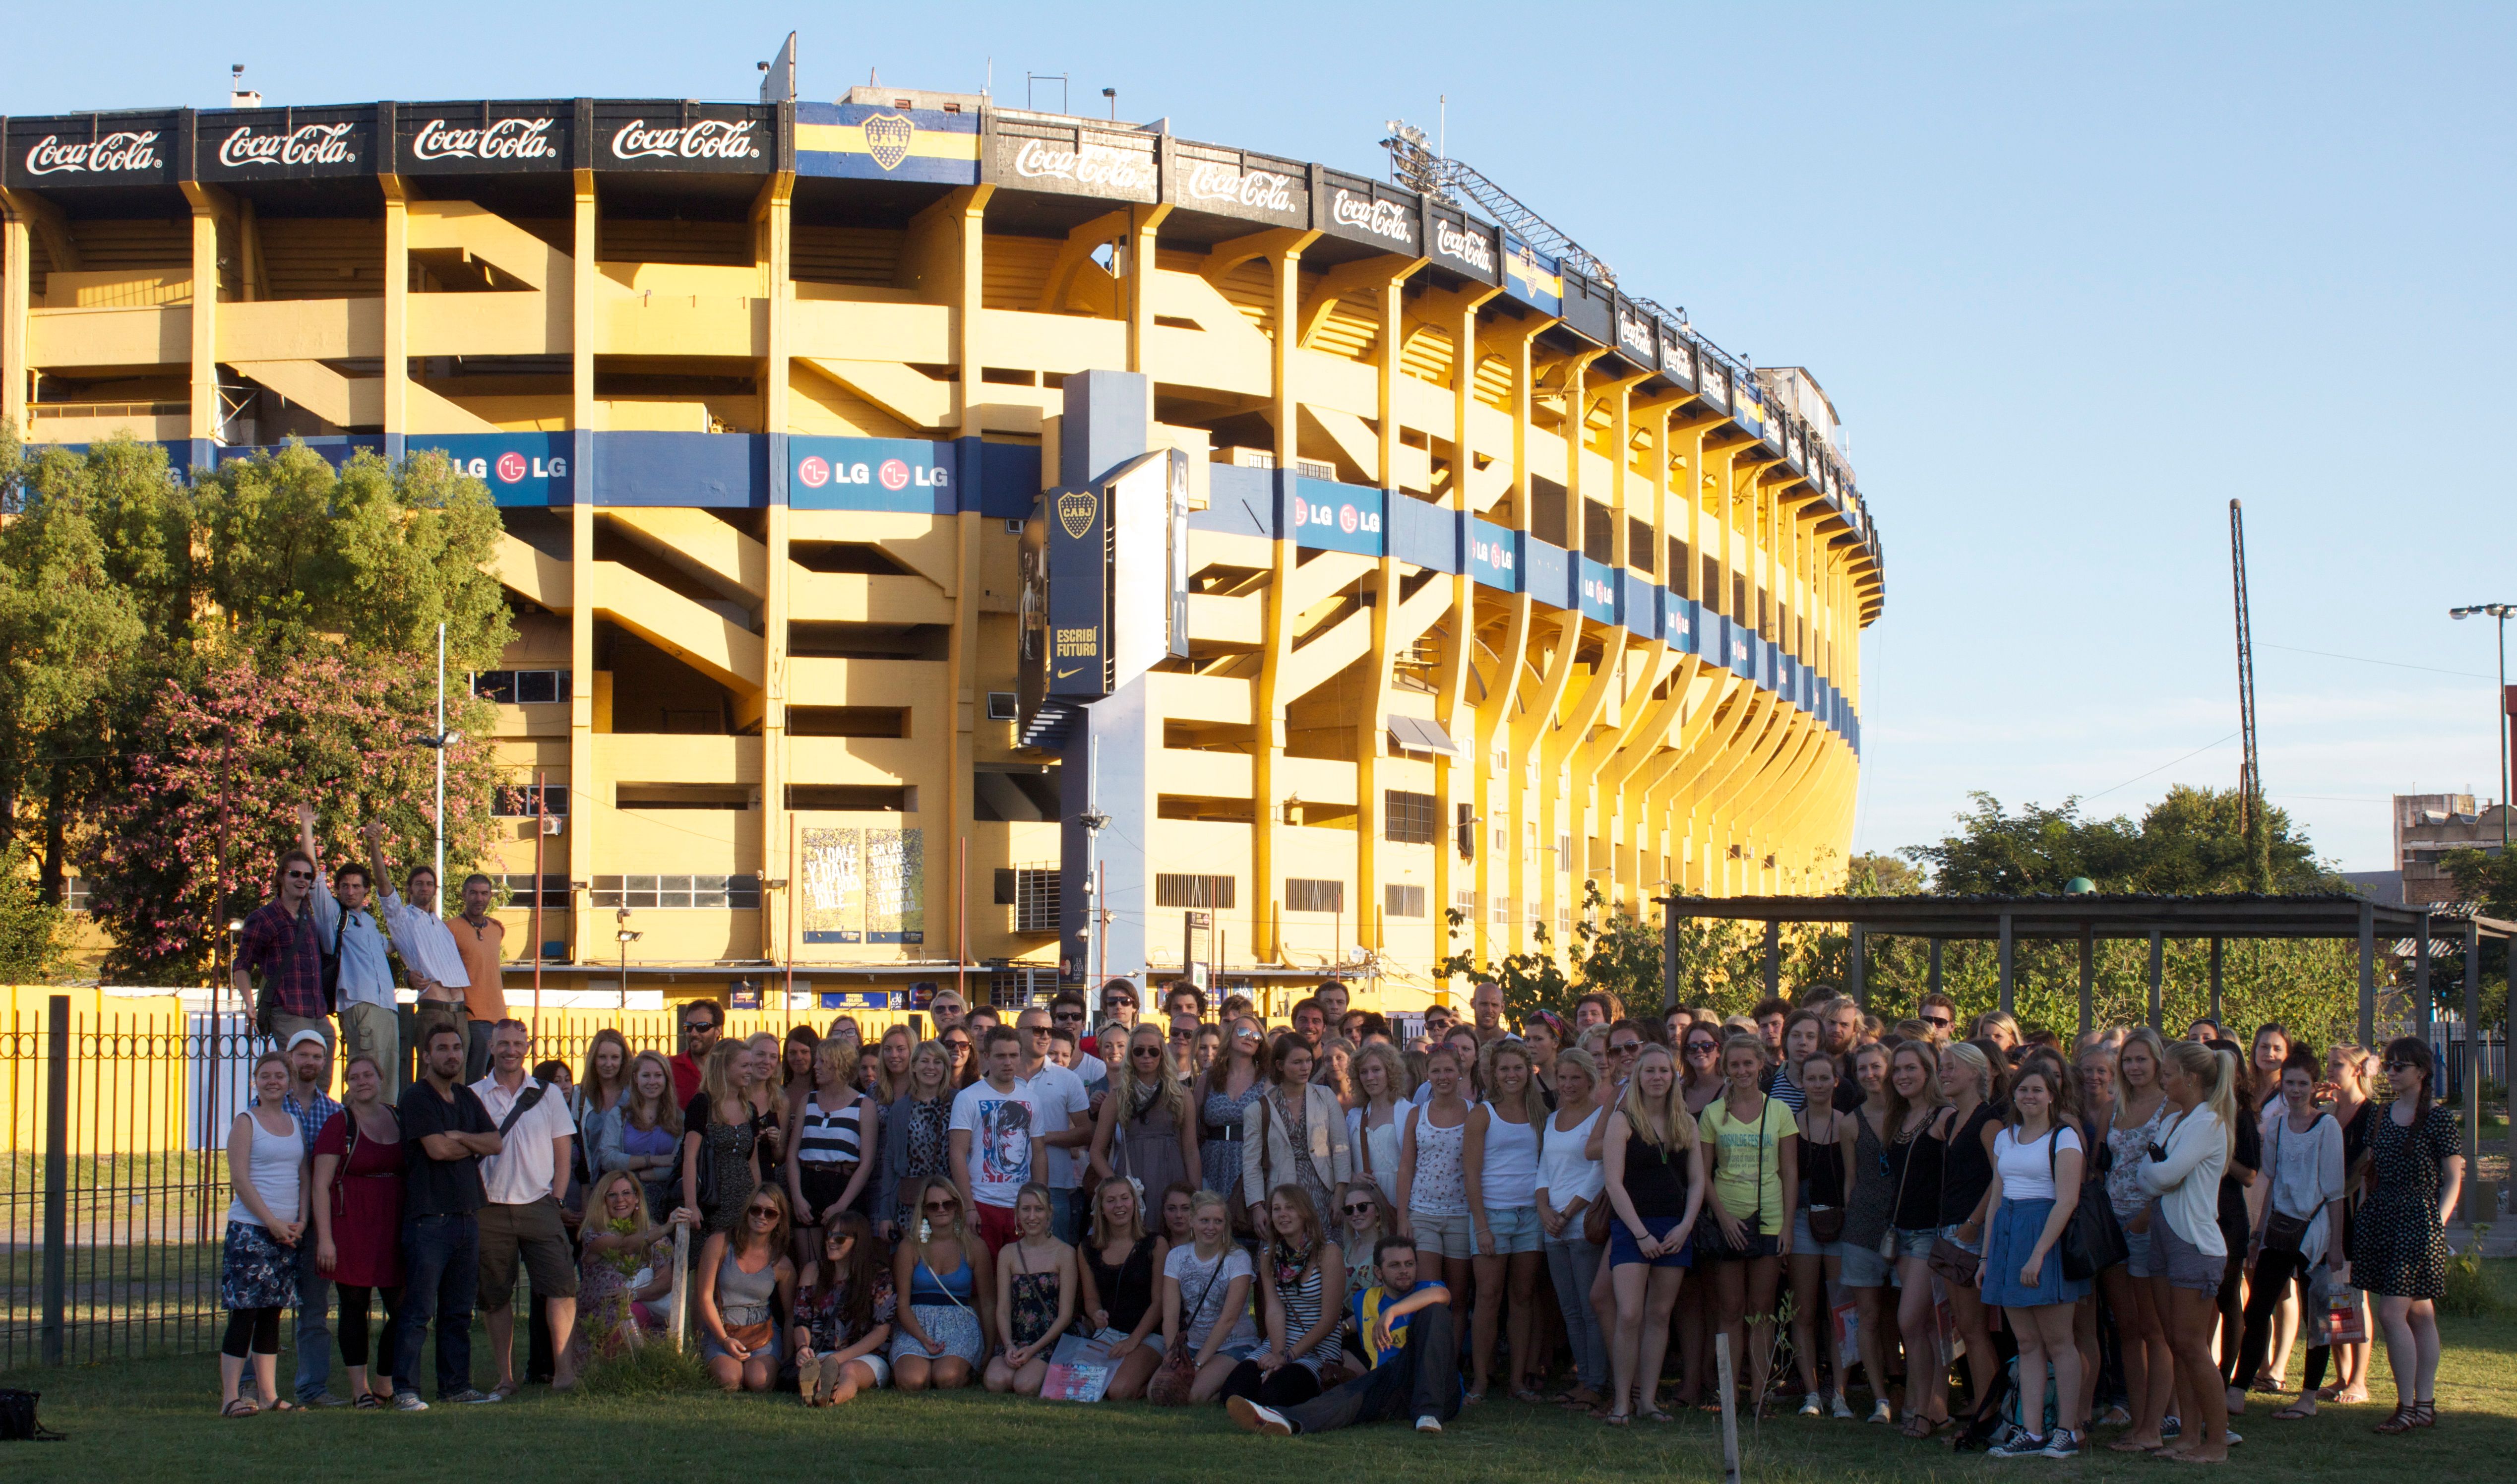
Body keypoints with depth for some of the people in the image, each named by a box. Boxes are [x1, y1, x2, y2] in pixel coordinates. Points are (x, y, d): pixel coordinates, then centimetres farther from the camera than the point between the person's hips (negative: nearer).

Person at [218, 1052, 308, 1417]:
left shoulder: (294, 1124, 15)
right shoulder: (245, 1122, -3)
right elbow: (240, 1179, -10)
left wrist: (301, 1221, -1)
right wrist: (272, 1222, -14)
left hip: (288, 1232, 6)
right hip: (250, 1228, -6)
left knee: (272, 1315, 8)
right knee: (244, 1313, -8)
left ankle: (270, 1394, 10)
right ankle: (230, 1397, -8)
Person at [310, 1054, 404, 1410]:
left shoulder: (399, 1119, 12)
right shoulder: (339, 1124, -2)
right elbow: (320, 1185, -5)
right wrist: (325, 1238, -13)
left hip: (393, 1229, 4)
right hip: (351, 1229, -4)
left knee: (402, 1307, -1)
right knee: (354, 1307, 0)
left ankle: (384, 1385, 13)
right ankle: (359, 1387, 7)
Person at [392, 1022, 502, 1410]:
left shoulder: (467, 1098, 18)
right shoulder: (417, 1097, -5)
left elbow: (496, 1142, 8)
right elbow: (437, 1149, -16)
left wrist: (458, 1137, -8)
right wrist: (474, 1146, 2)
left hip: (467, 1214, 7)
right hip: (428, 1217, -7)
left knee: (459, 1311, 10)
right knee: (418, 1310, -8)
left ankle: (456, 1385, 15)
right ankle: (405, 1390, -6)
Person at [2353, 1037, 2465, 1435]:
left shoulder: (2438, 1117, -6)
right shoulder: (2382, 1115, 13)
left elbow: (2453, 1179, -3)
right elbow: (2369, 1167, 20)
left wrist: (2437, 1221, -11)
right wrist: (2362, 1215, 11)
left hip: (2417, 1221, -6)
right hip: (2381, 1217, 6)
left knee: (2391, 1313, -12)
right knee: (2420, 1314, 10)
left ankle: (2408, 1407, -7)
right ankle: (2425, 1405, 12)